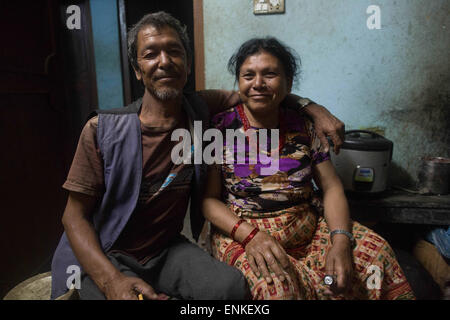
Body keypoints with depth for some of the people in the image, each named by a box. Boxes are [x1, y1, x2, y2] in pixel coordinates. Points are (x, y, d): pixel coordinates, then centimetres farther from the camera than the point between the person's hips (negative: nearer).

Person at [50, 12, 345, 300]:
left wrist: (314, 108, -5)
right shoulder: (102, 129, -12)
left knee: (232, 286, -23)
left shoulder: (199, 110, -2)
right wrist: (112, 280, -23)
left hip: (167, 250, 3)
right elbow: (75, 215, -8)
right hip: (103, 258, -2)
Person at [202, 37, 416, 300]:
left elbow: (331, 187, 3)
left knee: (376, 252, -16)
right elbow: (209, 199, -7)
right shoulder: (220, 129, -5)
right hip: (241, 233, -4)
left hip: (309, 227, 5)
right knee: (277, 286, -34)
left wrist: (340, 241, -14)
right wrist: (249, 235, -24)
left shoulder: (303, 127, 5)